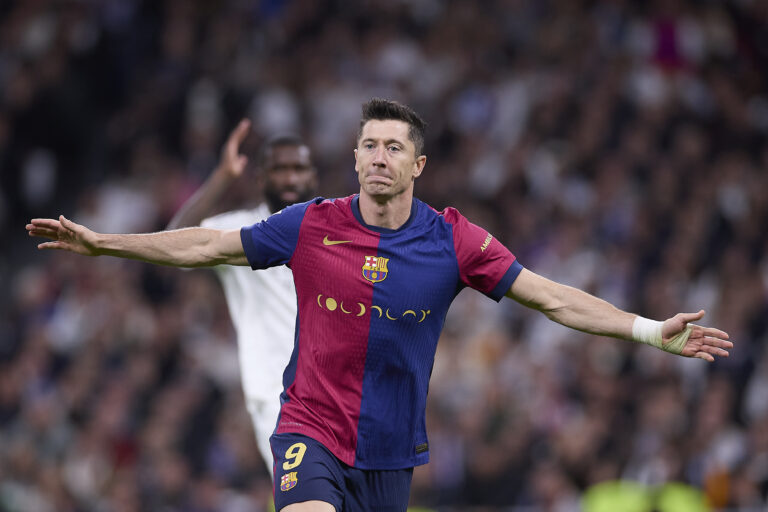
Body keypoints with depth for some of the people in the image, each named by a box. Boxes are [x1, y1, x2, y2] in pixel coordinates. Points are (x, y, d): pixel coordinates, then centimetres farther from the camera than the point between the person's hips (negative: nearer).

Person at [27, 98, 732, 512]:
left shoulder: (453, 241, -4)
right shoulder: (311, 226, -3)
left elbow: (555, 299, -2)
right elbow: (205, 246, 6)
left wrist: (654, 331, -10)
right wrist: (99, 242, 5)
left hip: (392, 445, 2)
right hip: (313, 427, -2)